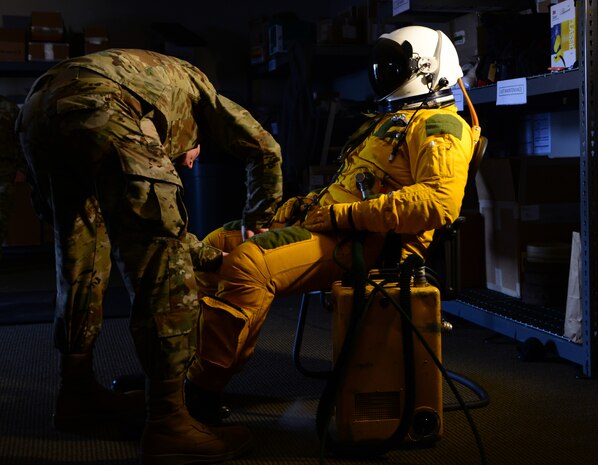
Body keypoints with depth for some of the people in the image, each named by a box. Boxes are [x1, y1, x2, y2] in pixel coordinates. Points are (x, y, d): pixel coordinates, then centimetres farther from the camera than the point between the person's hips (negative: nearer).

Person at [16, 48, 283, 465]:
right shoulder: (190, 81, 35)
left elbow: (150, 222, 43)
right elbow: (264, 149, 25)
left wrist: (207, 255, 47)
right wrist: (254, 224, 35)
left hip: (37, 108, 8)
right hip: (100, 105, -8)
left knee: (81, 257, 22)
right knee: (163, 264, -5)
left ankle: (77, 391, 31)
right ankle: (168, 423, -5)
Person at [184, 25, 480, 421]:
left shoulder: (439, 126, -5)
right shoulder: (390, 121, 28)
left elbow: (440, 201, -22)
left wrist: (347, 215, -22)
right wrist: (303, 205, 12)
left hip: (364, 242, -11)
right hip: (327, 224, 11)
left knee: (248, 263, -30)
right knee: (218, 245, 3)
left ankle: (203, 389, -24)